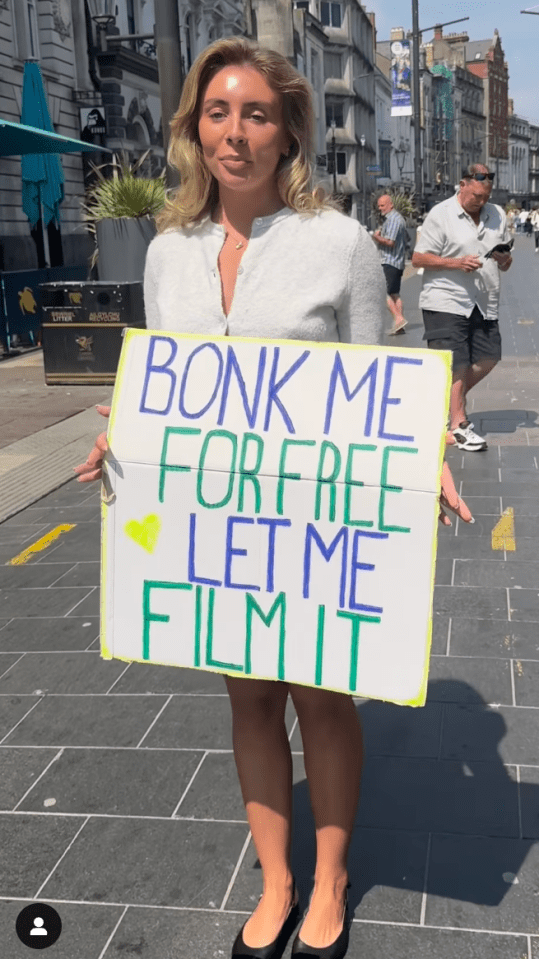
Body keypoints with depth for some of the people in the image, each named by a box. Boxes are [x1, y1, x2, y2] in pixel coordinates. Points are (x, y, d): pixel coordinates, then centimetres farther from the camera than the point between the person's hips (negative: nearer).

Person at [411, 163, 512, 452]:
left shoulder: (497, 215, 12)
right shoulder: (441, 215, -5)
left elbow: (505, 264, 20)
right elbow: (418, 258, -8)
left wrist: (504, 259, -5)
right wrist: (457, 263, -20)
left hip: (484, 304, 6)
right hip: (446, 302, -6)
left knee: (488, 358, 7)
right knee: (456, 364, -5)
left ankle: (449, 400, 27)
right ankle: (459, 424, 3)